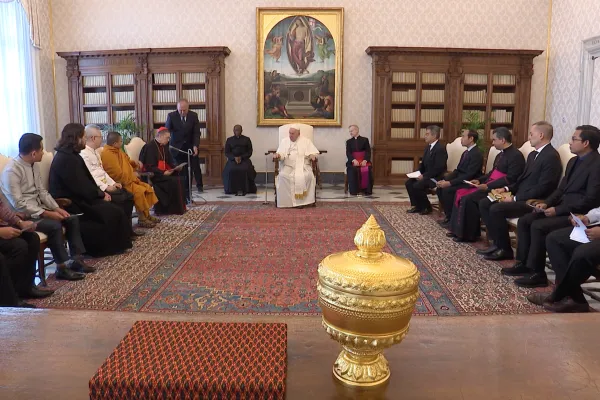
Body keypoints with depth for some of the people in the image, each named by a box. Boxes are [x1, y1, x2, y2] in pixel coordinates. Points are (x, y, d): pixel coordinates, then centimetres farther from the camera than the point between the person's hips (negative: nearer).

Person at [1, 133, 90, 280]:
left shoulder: (34, 165, 6)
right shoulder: (12, 171, -20)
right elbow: (18, 204, -23)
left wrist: (56, 208, -2)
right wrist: (46, 213, -23)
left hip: (39, 209, 9)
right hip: (24, 215, -9)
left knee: (72, 219, -2)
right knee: (54, 226, -29)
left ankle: (76, 259, 1)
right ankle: (62, 267, -17)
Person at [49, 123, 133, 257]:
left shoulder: (70, 155, 11)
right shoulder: (67, 159, -21)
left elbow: (86, 180, 12)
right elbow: (82, 187, -22)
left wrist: (100, 192, 0)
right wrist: (101, 194, -9)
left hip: (76, 198, 9)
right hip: (71, 204, -9)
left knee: (113, 209, -1)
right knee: (113, 212, -12)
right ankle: (103, 248, 5)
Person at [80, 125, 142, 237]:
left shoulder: (95, 152, 18)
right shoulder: (84, 154, -15)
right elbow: (90, 176, -22)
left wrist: (113, 183, 7)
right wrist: (106, 187, -21)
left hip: (104, 185, 10)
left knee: (128, 196, -1)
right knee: (120, 199, -21)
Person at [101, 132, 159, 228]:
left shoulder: (117, 151, 10)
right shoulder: (108, 155, -21)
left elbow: (126, 162, 27)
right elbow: (118, 174, -26)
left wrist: (134, 163, 6)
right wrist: (133, 177, -14)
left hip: (128, 179, 11)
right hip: (120, 183, -11)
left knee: (147, 187, 6)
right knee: (139, 191, -26)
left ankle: (146, 214, 10)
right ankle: (141, 218, -15)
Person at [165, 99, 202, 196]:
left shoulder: (194, 116, -7)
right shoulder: (171, 116, -11)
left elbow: (196, 133, -8)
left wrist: (195, 146, -23)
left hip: (191, 146, 1)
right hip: (177, 147, -1)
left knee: (195, 166, 5)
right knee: (182, 171, -2)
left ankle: (199, 184, 30)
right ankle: (186, 193, 6)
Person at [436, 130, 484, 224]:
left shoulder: (477, 154, -17)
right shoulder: (466, 152, 13)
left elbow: (469, 176, -24)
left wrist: (449, 183, -27)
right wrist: (444, 180, -5)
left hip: (468, 183, -9)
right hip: (460, 180, 9)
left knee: (447, 190, -26)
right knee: (440, 187, -8)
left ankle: (451, 218, -11)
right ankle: (448, 215, -1)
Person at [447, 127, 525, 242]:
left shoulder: (516, 155, -13)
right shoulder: (501, 154, 19)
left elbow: (510, 179, -21)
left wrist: (488, 186, -23)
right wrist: (479, 180, 8)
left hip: (498, 190, -10)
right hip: (488, 186, 10)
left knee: (468, 198, -23)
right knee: (461, 193, -1)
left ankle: (468, 234, -11)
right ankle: (458, 229, 0)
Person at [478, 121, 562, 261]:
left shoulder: (551, 156, -15)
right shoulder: (533, 154, 17)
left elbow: (542, 188, -21)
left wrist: (515, 198, -20)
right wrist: (507, 189, 3)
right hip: (520, 196, 10)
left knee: (496, 209, -27)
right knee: (484, 203, -2)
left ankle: (505, 249, -9)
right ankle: (497, 242, 0)